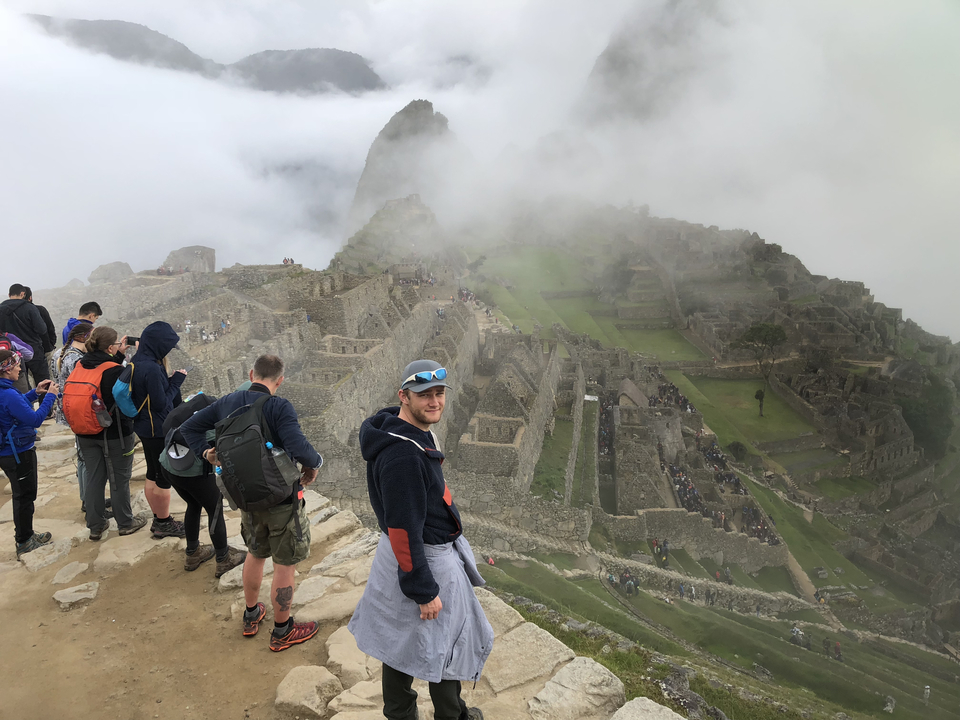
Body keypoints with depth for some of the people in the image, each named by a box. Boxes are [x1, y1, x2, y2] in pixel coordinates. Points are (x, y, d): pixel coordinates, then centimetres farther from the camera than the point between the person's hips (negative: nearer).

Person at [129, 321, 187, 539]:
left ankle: (158, 520, 32)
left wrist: (171, 381, 2)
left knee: (153, 475, 19)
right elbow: (161, 403, -23)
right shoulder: (151, 369, -26)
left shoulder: (137, 362, 3)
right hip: (158, 430, -10)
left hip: (145, 428, 10)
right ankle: (164, 524, 20)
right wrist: (176, 381, -14)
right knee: (164, 478, 6)